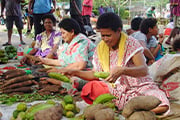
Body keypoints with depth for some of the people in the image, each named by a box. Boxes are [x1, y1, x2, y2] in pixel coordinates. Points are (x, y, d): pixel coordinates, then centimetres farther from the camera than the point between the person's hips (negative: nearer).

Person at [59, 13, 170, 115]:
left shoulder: (131, 43, -11)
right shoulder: (100, 48, 4)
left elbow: (144, 70, -23)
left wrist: (122, 70, -41)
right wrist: (76, 72, -3)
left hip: (139, 87, -3)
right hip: (116, 90, 3)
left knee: (161, 106, -32)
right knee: (90, 88, -25)